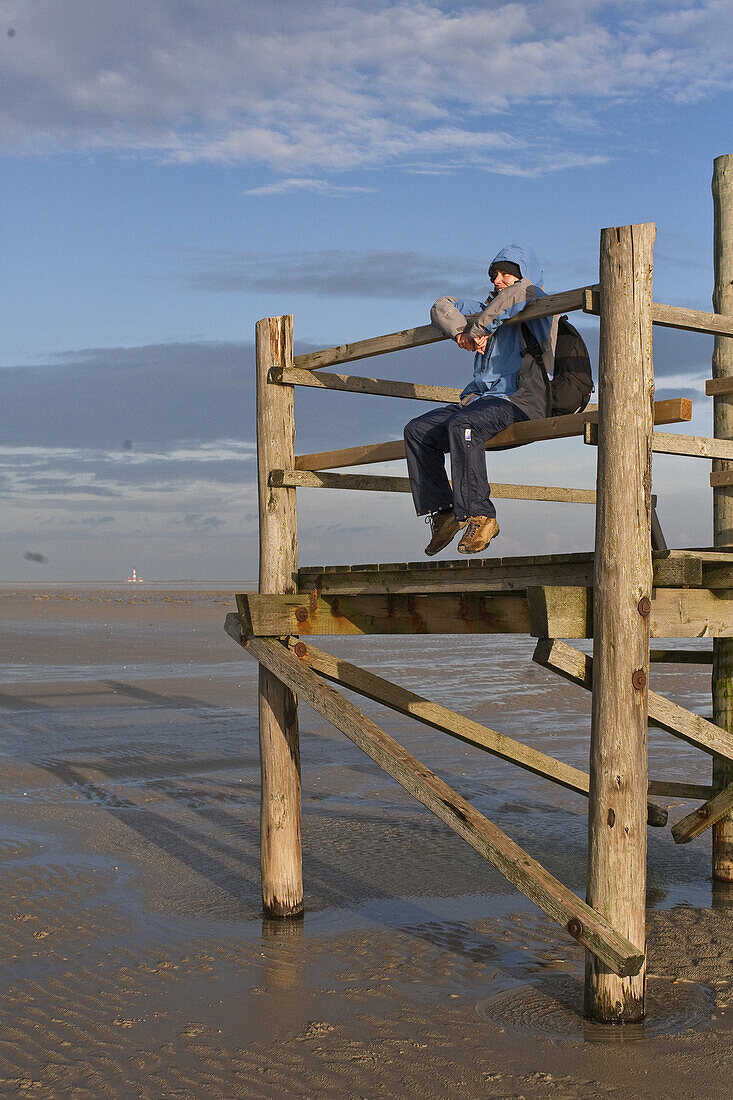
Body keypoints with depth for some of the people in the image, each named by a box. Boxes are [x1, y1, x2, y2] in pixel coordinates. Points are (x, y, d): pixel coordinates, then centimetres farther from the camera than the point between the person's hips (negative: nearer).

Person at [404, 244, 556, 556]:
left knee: (461, 425, -36)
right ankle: (441, 512, -7)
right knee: (417, 430, -8)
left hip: (520, 400, -8)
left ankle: (480, 516, -33)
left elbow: (521, 292, -23)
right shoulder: (490, 308, 24)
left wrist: (478, 329, -18)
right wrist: (461, 331, 0)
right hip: (480, 398, 8)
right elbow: (442, 306, 22)